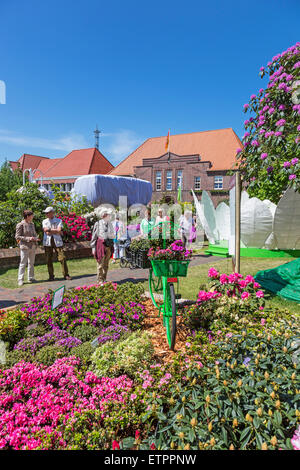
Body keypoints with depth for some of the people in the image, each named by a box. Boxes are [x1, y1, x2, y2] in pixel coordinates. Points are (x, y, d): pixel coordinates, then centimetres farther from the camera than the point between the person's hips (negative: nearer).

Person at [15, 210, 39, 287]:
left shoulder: (32, 224, 11)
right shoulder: (20, 225, -9)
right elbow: (17, 237, -10)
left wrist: (36, 238, 0)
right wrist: (28, 238, -18)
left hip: (32, 246, 7)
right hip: (24, 246, -7)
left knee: (31, 263, 11)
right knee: (23, 263, -4)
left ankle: (31, 278, 20)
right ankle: (20, 280, 2)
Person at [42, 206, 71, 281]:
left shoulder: (59, 221, 9)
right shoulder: (44, 221, 14)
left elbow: (59, 231, -7)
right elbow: (46, 232, -2)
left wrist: (50, 230, -6)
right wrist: (55, 231, -5)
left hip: (57, 241, -2)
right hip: (47, 242, 2)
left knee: (62, 258, -7)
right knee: (49, 260, 2)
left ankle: (66, 275, 2)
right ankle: (51, 276, 12)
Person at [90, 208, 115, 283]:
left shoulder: (110, 224, 10)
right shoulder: (98, 224, -6)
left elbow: (113, 235, 22)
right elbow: (94, 236, -3)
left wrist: (113, 236, -1)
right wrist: (93, 247, -5)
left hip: (109, 245, 5)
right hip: (101, 245, -5)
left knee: (106, 264, 12)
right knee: (100, 264, -1)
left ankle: (104, 279, 22)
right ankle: (100, 280, 8)